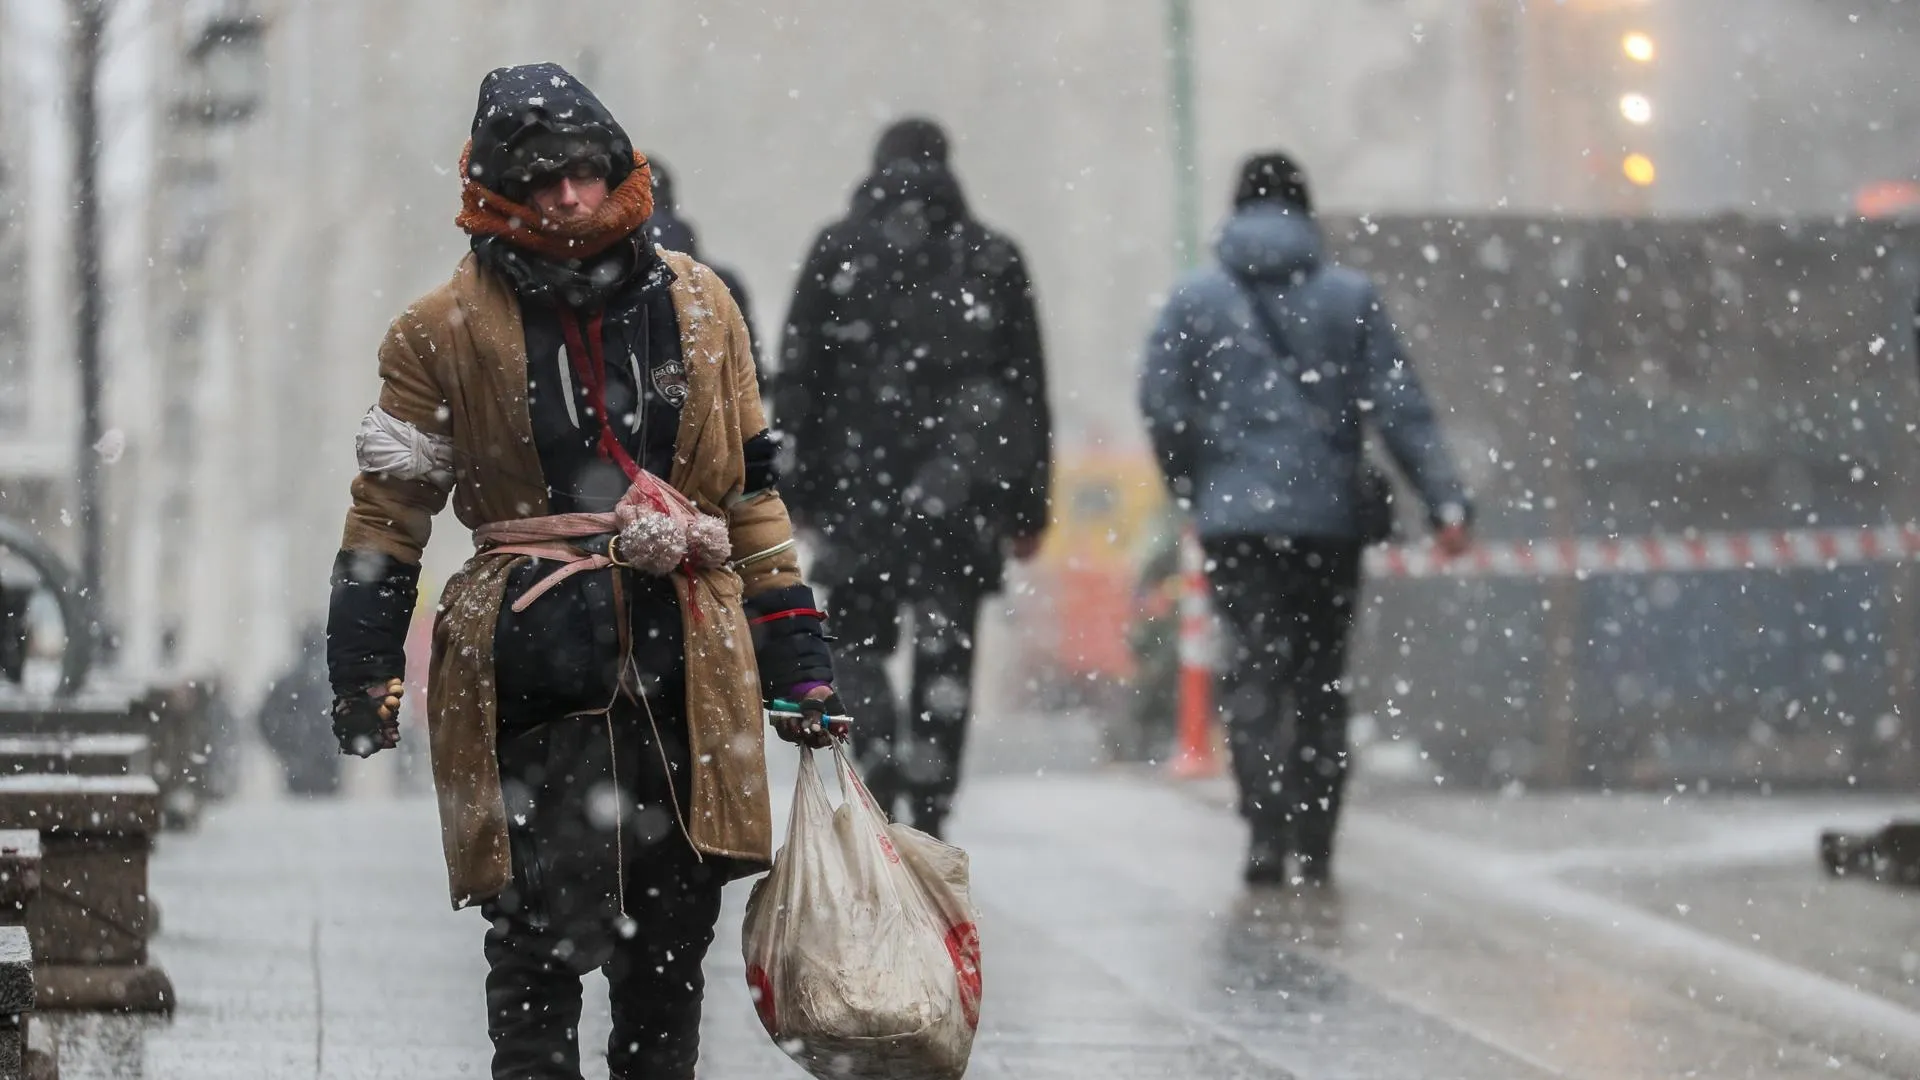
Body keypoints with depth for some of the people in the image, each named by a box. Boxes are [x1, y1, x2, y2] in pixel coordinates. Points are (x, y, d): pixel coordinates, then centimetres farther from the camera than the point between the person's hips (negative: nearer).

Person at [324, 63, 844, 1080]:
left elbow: (752, 489, 17)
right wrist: (363, 672, 1)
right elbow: (388, 508, 6)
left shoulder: (697, 304, 12)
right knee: (543, 930, -6)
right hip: (530, 673, -3)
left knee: (674, 929, 8)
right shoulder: (446, 330, 2)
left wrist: (797, 654, 14)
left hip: (684, 662, 3)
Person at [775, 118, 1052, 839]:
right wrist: (1030, 505, 12)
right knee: (945, 653, 4)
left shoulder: (837, 252, 6)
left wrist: (800, 486, 4)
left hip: (861, 484, -1)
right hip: (960, 495, 1)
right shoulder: (994, 258, 9)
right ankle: (929, 818, -1)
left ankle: (881, 768, -10)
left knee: (858, 642, 11)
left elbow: (797, 379, 2)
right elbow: (1028, 393, 9)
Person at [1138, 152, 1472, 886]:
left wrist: (1192, 491, 11)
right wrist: (1446, 501, -4)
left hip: (1235, 516, -1)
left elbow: (1162, 405, -2)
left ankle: (1268, 825, -22)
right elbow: (1400, 408, -2)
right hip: (1331, 516, 1)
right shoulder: (1351, 296, 4)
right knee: (1322, 678, 10)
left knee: (1255, 669, -3)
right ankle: (1314, 846, 12)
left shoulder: (1196, 298, 3)